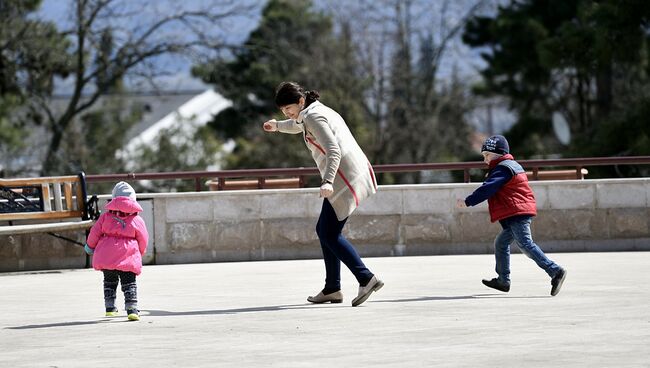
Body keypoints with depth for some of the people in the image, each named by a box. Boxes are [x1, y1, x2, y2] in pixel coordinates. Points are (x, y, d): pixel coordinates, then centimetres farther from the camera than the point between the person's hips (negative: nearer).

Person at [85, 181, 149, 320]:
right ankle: (132, 309, -11)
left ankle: (109, 307, 21)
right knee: (129, 283, 2)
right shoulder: (137, 220, 1)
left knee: (109, 281, 19)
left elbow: (95, 232, 8)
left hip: (106, 256, 2)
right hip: (128, 257, -2)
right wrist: (139, 253, 27)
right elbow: (143, 240, 7)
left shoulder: (106, 216, 4)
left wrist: (90, 246, 26)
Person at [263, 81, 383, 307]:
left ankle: (366, 278, -18)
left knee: (330, 235, -9)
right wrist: (277, 126, 63)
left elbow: (333, 151, -22)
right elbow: (297, 126, 46)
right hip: (357, 174, 10)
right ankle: (332, 289, 15)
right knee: (324, 230, 15)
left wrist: (328, 181, -34)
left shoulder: (313, 116, -10)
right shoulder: (315, 112, 20)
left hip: (344, 177, -10)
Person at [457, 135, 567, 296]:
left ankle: (555, 271, -22)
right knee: (501, 243, 16)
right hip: (521, 213, 11)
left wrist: (468, 201, -16)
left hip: (517, 213, -11)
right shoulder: (512, 165, 23)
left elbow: (487, 189, -19)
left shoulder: (502, 169, -10)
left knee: (526, 244, -15)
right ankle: (503, 281, 19)